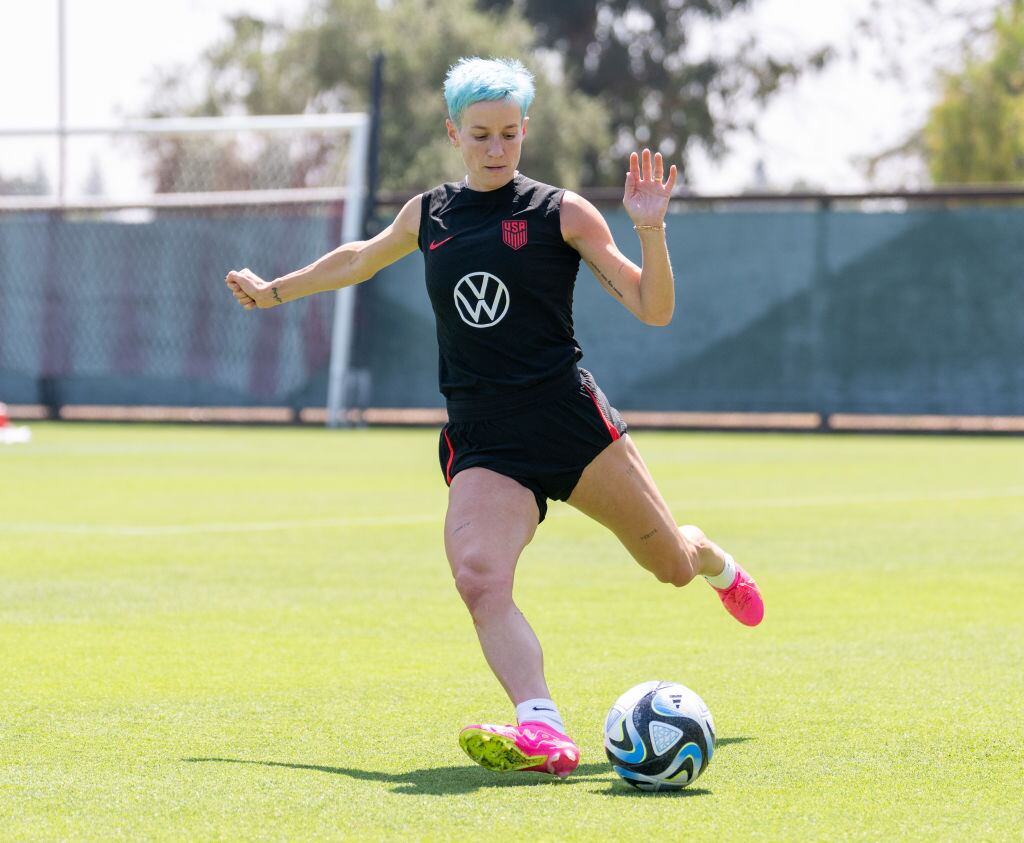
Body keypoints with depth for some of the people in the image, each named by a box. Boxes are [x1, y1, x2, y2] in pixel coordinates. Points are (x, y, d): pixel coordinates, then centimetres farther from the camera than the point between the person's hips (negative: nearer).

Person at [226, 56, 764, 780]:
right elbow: (361, 258, 34)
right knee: (479, 580, -27)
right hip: (480, 442, 2)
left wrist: (650, 230, -17)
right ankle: (543, 732, -43)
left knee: (670, 564, 9)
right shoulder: (428, 215, 12)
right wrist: (277, 291, 44)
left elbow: (654, 310, -2)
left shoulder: (562, 213, 1)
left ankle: (712, 561, 49)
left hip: (571, 419, -2)